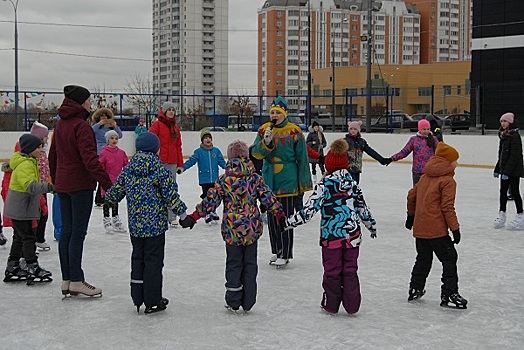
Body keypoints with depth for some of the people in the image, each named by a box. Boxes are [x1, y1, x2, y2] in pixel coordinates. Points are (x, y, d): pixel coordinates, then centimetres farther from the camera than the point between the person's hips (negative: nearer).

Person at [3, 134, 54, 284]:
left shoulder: (29, 162, 13)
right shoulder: (25, 165, -21)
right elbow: (30, 186, -34)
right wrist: (48, 187, -42)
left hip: (20, 209, 11)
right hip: (20, 210, -11)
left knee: (20, 237, 16)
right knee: (28, 238, -7)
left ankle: (12, 268, 24)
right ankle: (33, 268, -3)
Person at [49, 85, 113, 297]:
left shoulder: (60, 125, 11)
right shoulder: (81, 126, -16)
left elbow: (53, 155, 19)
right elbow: (90, 158, -23)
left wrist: (55, 181, 29)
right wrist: (107, 182, -23)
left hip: (62, 184, 9)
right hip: (80, 185, -9)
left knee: (66, 231, 11)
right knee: (78, 233, -4)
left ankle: (66, 280, 17)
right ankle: (76, 281, 0)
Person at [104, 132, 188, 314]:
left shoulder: (127, 170, 2)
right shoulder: (160, 170, -11)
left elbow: (115, 193, 9)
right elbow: (171, 195, -10)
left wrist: (106, 197, 31)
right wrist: (182, 211, 4)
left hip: (135, 225, 5)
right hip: (155, 224, -5)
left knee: (137, 258, 15)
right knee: (153, 260, 2)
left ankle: (138, 299, 21)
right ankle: (153, 302, 7)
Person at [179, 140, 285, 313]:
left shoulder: (224, 180, -6)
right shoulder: (255, 178, -2)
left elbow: (210, 201, -6)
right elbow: (268, 198, -2)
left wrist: (193, 217, 0)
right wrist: (280, 214, 6)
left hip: (232, 229, -1)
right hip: (252, 229, 1)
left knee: (233, 263, 11)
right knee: (250, 264, 11)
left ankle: (233, 302, 14)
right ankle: (248, 302, 15)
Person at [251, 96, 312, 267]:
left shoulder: (294, 132, -7)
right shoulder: (264, 130, 5)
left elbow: (302, 160, -4)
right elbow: (256, 153, -3)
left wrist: (303, 186, -4)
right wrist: (266, 142, -23)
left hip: (288, 181, -5)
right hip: (269, 181, 5)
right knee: (272, 217, 13)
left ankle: (285, 254, 9)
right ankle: (275, 251, 26)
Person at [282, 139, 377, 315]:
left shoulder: (325, 185, -11)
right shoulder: (353, 184, 3)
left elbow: (309, 209, -15)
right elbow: (362, 208, 12)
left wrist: (289, 222, -9)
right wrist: (371, 225, 27)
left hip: (331, 236, -4)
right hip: (352, 235, 4)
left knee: (332, 270, 10)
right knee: (350, 270, 13)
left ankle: (331, 304, 20)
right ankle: (352, 305, 16)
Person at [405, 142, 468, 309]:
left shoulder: (425, 177, 13)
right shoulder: (448, 181, -11)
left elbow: (411, 195, 18)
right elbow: (447, 207, -16)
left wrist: (411, 215, 31)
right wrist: (455, 228, -11)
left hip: (419, 227, 8)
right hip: (436, 229, -8)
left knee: (423, 258, 21)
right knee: (449, 258, 0)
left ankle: (415, 289, 28)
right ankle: (449, 294, -3)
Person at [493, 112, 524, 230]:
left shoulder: (515, 136, -16)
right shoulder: (503, 135, 11)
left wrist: (507, 171, -22)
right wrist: (497, 169, 17)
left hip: (514, 170, -8)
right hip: (504, 170, 8)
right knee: (503, 191, 10)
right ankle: (501, 216, 18)